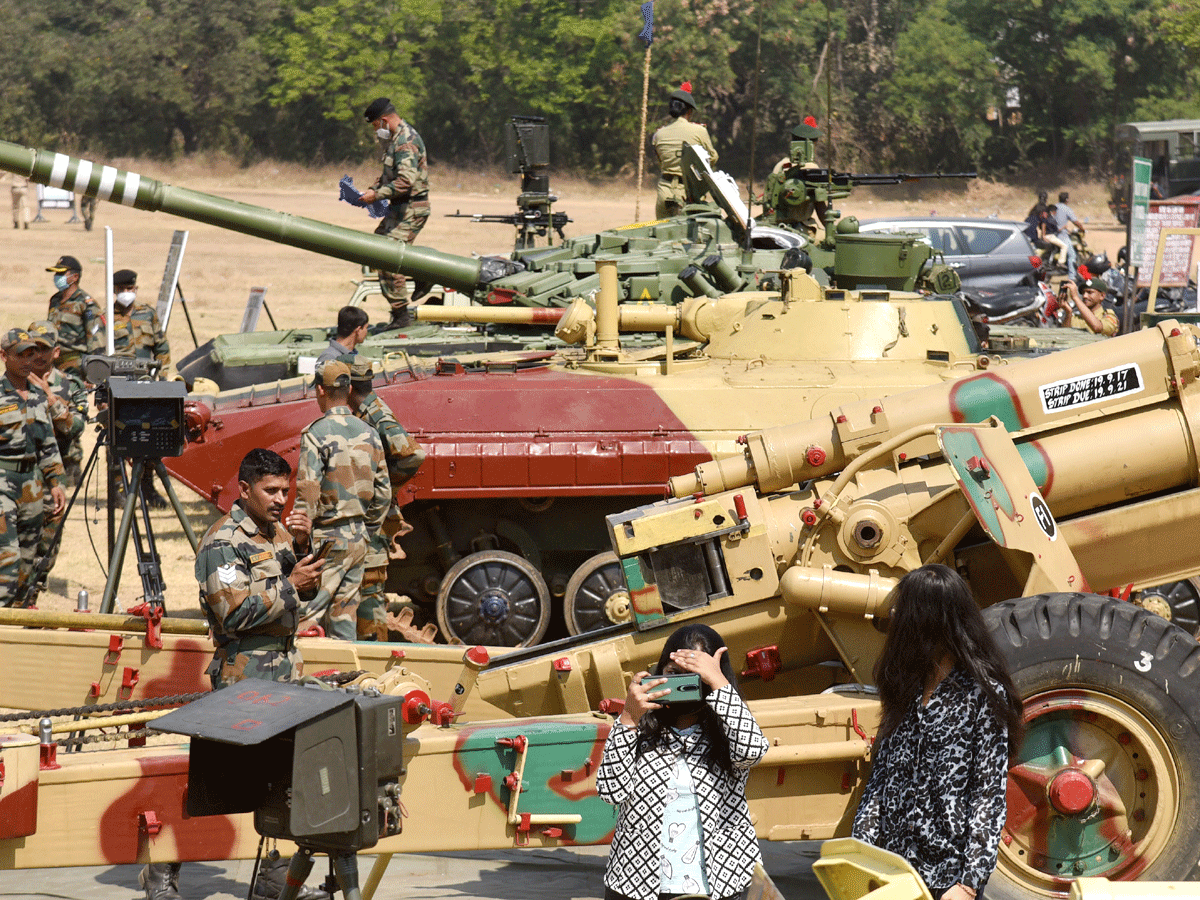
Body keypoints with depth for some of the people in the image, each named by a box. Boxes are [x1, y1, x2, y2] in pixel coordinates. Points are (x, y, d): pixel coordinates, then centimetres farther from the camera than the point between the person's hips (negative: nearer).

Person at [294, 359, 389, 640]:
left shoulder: (317, 434, -12)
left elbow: (308, 493, -16)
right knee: (345, 617, 11)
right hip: (359, 541, 7)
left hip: (328, 540, -7)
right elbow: (383, 492, 12)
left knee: (309, 617, -4)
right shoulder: (368, 433, 8)